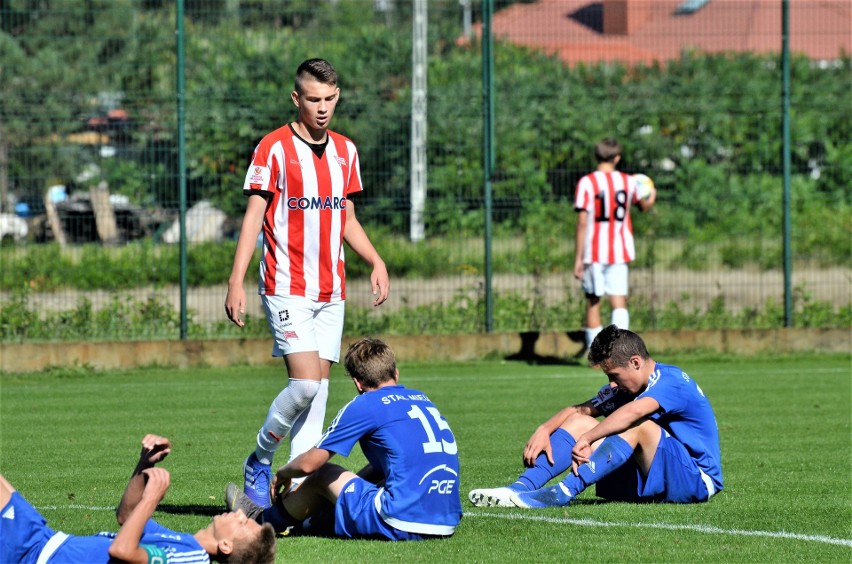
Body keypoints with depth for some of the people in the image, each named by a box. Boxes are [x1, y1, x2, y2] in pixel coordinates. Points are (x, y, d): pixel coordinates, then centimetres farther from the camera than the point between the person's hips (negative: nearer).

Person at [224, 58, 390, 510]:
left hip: (331, 292, 6)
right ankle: (258, 461, 4)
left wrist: (376, 261, 6)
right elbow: (254, 215, -7)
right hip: (287, 289, -6)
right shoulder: (274, 148, -6)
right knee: (305, 383, -16)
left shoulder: (345, 151, 12)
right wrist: (236, 281, -13)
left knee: (318, 390, 2)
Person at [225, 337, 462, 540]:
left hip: (402, 525, -7)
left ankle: (263, 520, 36)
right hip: (447, 522, 7)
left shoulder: (365, 405, -2)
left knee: (323, 474, 15)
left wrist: (282, 473, 25)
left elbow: (309, 463, 2)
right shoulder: (422, 399, 18)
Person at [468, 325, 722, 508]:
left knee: (638, 426, -33)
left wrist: (586, 439, -34)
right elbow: (580, 410, 5)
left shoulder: (671, 380, -17)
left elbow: (634, 412, -36)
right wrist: (544, 430, -12)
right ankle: (522, 487, -20)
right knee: (579, 422, -2)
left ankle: (563, 493, -39)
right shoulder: (623, 386, 11)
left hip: (697, 479, -8)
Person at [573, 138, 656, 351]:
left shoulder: (586, 183, -8)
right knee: (619, 301, 1)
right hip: (620, 252, 2)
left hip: (594, 253, -2)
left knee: (592, 302, 8)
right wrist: (652, 197, 49)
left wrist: (578, 258, -8)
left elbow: (582, 223, -12)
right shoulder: (628, 182, 3)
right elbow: (644, 206, 24)